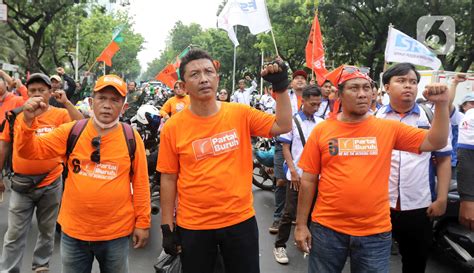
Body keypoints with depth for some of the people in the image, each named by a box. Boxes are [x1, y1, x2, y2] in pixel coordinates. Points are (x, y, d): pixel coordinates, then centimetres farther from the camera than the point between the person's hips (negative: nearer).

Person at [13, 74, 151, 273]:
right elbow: (30, 151, -3)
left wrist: (142, 222, -2)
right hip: (74, 231, 2)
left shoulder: (131, 138, -6)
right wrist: (28, 120, -21)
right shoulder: (71, 131, -2)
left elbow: (140, 183, -3)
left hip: (116, 234, -1)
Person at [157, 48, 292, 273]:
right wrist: (167, 227, -1)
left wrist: (280, 87, -12)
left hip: (241, 220, 1)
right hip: (193, 226, 0)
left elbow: (283, 126, -3)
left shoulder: (241, 114, -5)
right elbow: (169, 179, -3)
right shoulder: (173, 127, -8)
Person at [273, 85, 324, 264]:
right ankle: (280, 246, 13)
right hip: (297, 174, -3)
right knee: (290, 212, 1)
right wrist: (293, 171, -12)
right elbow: (285, 148, -4)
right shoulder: (292, 121, -5)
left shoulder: (321, 122, 4)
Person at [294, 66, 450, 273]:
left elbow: (435, 142, 1)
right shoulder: (321, 130, -3)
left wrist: (441, 105, -12)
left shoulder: (389, 128, 0)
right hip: (327, 228, 0)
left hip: (375, 232, 1)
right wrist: (301, 225, 0)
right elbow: (308, 181, 0)